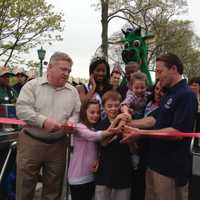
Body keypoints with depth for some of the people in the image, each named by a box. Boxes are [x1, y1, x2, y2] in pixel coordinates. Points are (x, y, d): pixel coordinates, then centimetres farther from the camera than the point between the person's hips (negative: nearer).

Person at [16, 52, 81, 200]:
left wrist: (71, 122, -13)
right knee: (25, 184, 7)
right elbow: (22, 109, -11)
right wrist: (44, 121, -22)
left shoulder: (72, 91, 8)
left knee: (53, 188, 13)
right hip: (31, 142, -3)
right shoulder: (32, 85, -2)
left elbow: (77, 113, 10)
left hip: (58, 145, 3)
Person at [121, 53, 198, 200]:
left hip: (172, 167, -9)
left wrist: (141, 133, -24)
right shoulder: (170, 94, 14)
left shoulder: (186, 95, -17)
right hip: (156, 163, 9)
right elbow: (155, 119, 12)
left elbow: (178, 132, -25)